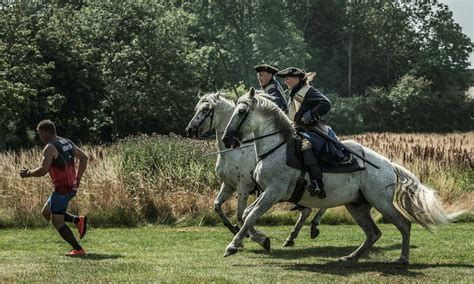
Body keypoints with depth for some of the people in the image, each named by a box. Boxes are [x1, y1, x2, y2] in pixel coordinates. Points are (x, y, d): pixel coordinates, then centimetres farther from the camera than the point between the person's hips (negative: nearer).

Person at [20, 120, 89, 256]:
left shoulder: (50, 148, -15)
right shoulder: (67, 143, 12)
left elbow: (43, 170, -24)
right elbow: (84, 158, 18)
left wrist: (28, 173, -6)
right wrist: (78, 178, 20)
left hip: (61, 188, -9)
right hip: (71, 187, 9)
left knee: (57, 222, 2)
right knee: (46, 213, 21)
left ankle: (78, 249, -1)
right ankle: (78, 220, 8)